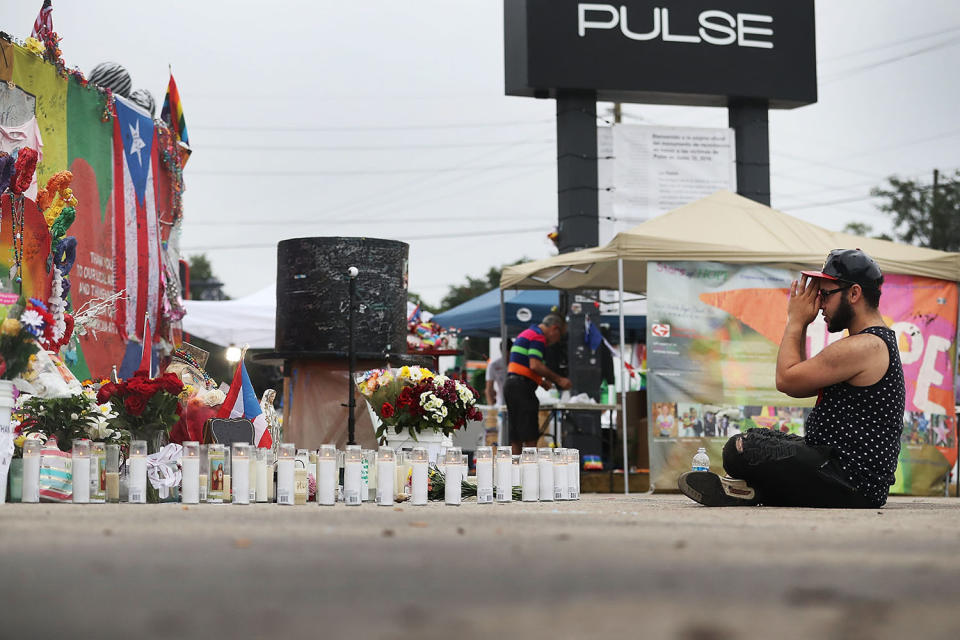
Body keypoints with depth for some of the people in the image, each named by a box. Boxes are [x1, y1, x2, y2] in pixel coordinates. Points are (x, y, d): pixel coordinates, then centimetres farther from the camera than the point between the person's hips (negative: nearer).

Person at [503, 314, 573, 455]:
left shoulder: (526, 333, 23)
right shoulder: (538, 337, -9)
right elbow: (535, 365, -20)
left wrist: (540, 380, 23)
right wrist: (558, 379, -14)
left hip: (511, 384, 10)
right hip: (522, 386, -10)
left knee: (516, 437, 8)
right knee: (530, 437, -8)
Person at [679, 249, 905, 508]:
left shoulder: (862, 347, -18)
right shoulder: (879, 341, 17)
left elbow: (786, 380, -14)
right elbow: (801, 387, 19)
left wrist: (795, 322, -2)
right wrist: (800, 326, 15)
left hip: (852, 485, -11)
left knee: (740, 449, -22)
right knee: (761, 437, 25)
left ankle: (757, 492, 4)